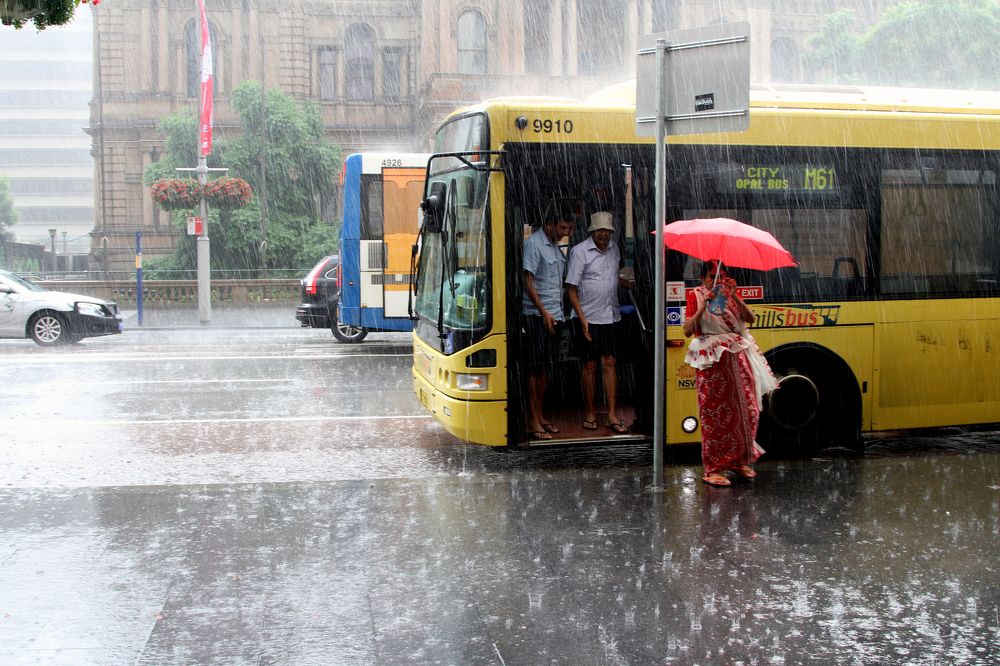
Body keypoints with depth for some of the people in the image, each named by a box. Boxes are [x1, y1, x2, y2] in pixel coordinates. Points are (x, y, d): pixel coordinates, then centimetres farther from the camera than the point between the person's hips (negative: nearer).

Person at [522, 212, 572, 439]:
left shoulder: (555, 245, 16)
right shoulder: (533, 244, -11)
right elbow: (528, 282, -15)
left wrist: (559, 313, 14)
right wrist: (544, 312, -19)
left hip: (554, 315, 8)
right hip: (537, 315, -8)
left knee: (545, 367, 13)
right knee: (534, 368, -4)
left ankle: (540, 416, 20)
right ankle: (533, 421, 0)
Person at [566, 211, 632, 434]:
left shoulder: (614, 249, 9)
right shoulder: (579, 252, -9)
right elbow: (571, 288, -11)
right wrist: (582, 320, -15)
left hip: (610, 316, 5)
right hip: (588, 318, -4)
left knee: (610, 363, 3)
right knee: (590, 365, 3)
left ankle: (612, 415, 4)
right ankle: (590, 413, 15)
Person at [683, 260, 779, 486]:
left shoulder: (731, 294, 12)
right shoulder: (696, 295, 0)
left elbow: (750, 319, -4)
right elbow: (687, 331, -12)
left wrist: (734, 296, -15)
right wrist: (703, 305, -21)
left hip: (738, 358, 5)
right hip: (712, 362, -5)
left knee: (747, 410, 6)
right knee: (715, 413, -5)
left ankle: (740, 460, 22)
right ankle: (713, 469, 0)